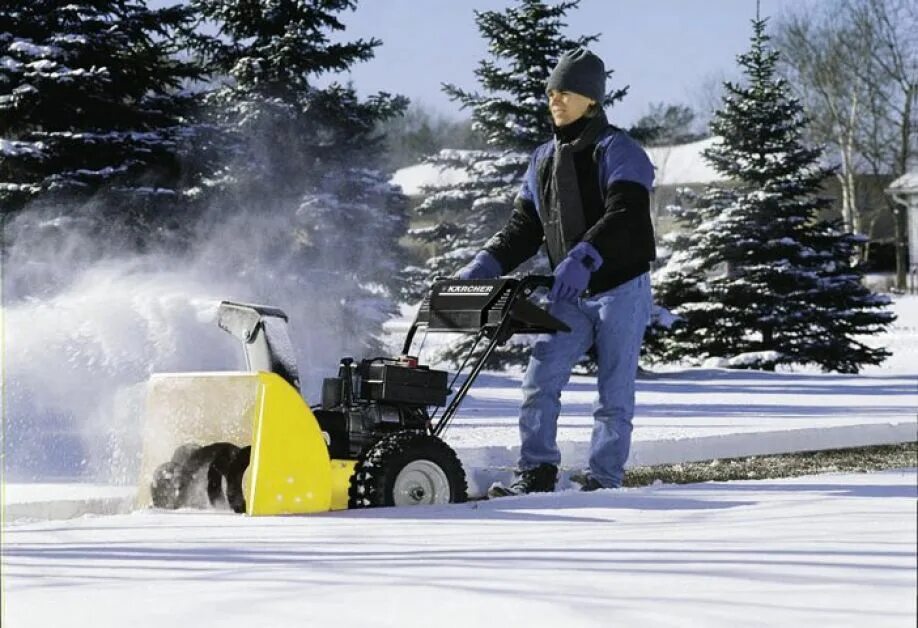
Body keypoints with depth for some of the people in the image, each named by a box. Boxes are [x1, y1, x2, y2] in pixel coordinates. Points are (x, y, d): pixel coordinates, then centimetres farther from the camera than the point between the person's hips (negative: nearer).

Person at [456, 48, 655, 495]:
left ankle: (604, 478, 7)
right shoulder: (544, 160, 13)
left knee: (614, 390, 0)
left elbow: (624, 218, -22)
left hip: (621, 289, -6)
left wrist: (583, 259, -36)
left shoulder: (616, 151, -9)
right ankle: (536, 471, -1)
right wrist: (485, 265, -3)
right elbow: (524, 227, 13)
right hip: (570, 295, 6)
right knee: (540, 379, -5)